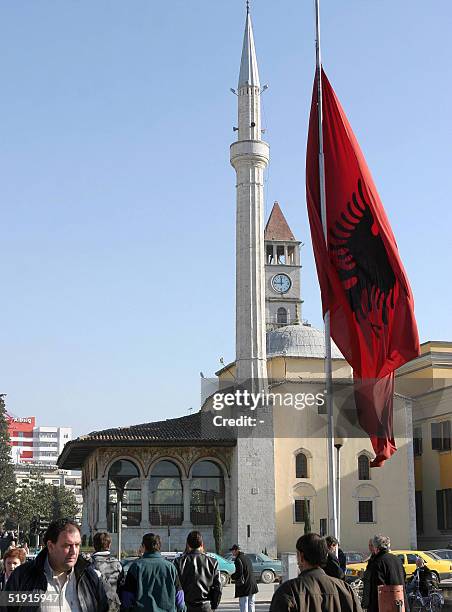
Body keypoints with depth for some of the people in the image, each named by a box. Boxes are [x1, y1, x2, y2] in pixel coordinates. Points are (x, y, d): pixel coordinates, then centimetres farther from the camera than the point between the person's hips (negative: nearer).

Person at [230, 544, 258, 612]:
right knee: (251, 604, 14)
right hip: (252, 585, 8)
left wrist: (232, 577, -1)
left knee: (243, 606, -5)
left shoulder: (238, 559, -13)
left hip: (244, 586, -8)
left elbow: (239, 573, -20)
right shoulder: (246, 558, 14)